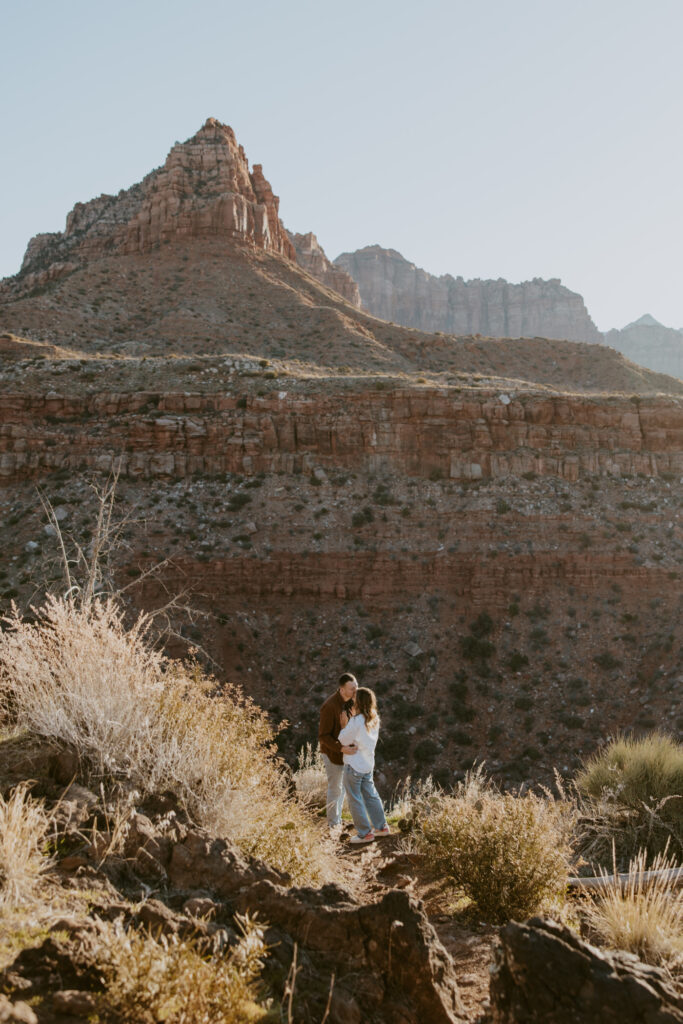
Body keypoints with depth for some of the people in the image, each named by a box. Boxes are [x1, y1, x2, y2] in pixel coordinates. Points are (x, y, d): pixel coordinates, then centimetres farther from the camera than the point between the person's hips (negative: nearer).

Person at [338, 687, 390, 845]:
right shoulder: (374, 719, 2)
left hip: (354, 765, -8)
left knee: (355, 800, 3)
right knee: (371, 796, 20)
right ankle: (381, 827, 28)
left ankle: (365, 833, 8)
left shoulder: (356, 721, -22)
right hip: (368, 765, 8)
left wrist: (344, 724, -3)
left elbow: (344, 740, -13)